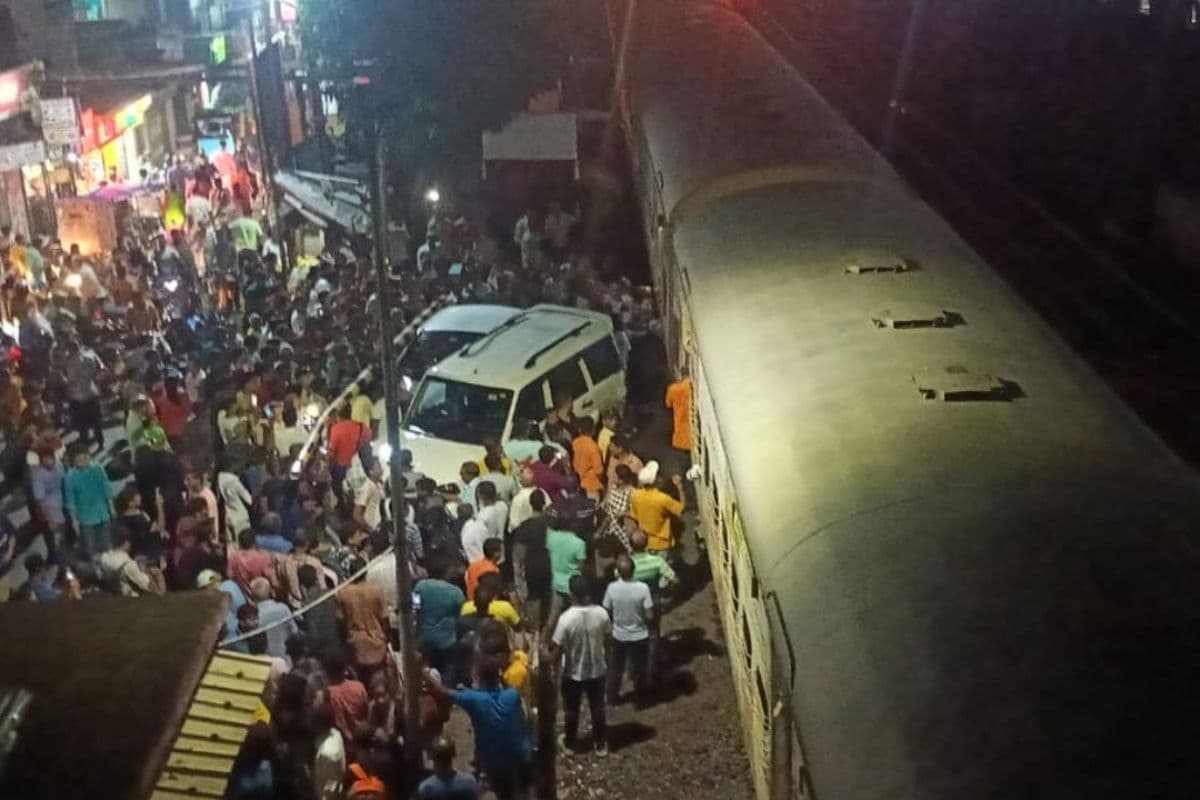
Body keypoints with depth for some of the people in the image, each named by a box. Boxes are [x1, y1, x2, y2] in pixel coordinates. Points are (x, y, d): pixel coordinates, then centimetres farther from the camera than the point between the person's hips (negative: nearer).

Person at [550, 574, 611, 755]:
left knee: (571, 710, 20)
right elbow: (607, 640, -2)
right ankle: (601, 744, 35)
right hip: (597, 670, 3)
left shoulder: (566, 618, -28)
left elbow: (557, 648, -20)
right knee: (597, 708, 21)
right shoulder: (601, 613, -17)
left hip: (573, 673, -2)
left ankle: (570, 743, 38)